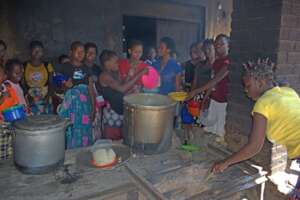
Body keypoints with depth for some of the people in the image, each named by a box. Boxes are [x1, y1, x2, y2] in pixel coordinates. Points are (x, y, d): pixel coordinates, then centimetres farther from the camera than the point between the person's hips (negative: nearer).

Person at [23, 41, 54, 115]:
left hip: (45, 101, 1)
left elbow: (51, 84, 2)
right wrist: (27, 96, -10)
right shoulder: (24, 66, 2)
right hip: (30, 101, 0)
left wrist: (48, 96, -11)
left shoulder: (47, 66, 2)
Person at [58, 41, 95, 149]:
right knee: (72, 131, -2)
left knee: (84, 131, 6)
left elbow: (91, 89, 9)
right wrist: (65, 85, -19)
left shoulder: (86, 68, 9)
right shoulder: (66, 67, 0)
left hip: (85, 104, 3)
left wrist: (93, 108, 6)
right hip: (71, 104, -3)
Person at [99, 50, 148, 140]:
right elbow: (122, 88, -29)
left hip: (122, 111, 8)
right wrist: (139, 74, -26)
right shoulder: (104, 76, -15)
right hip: (112, 113, -8)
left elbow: (124, 91, 11)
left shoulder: (116, 74, 10)